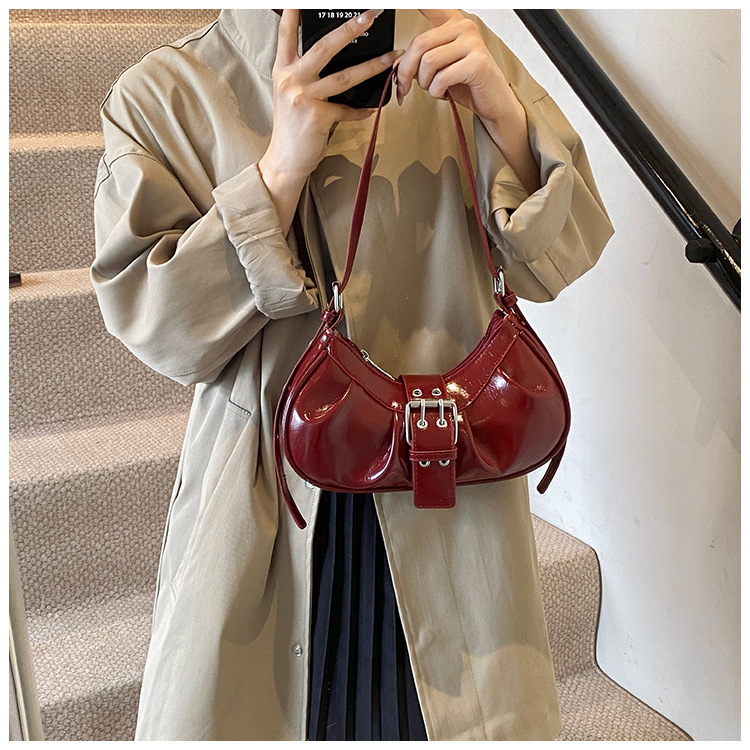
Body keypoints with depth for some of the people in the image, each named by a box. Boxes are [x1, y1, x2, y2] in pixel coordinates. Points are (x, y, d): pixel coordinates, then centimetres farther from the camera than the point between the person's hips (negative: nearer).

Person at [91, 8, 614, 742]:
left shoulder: (449, 52, 1)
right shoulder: (159, 97, -2)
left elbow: (561, 258, -1)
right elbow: (153, 326, -11)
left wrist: (504, 116, -18)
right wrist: (282, 167, -21)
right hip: (262, 495, 0)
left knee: (466, 710, 13)